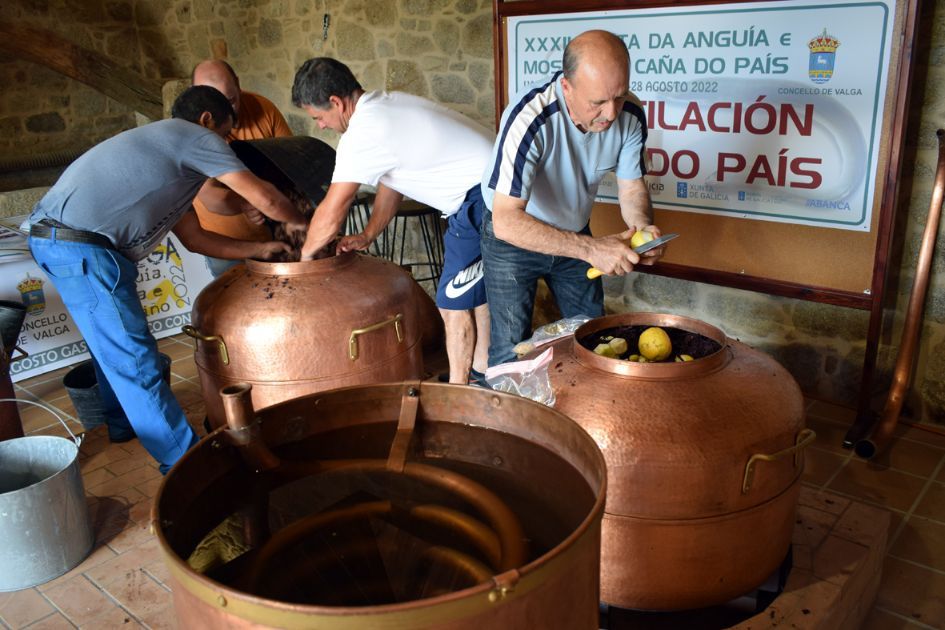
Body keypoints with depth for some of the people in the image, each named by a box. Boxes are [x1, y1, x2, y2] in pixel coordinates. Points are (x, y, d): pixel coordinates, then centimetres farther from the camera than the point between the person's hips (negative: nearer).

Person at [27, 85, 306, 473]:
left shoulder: (164, 149, 25)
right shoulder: (197, 138, -2)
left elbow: (194, 238, 23)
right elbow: (265, 199, -7)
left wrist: (260, 249, 24)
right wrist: (300, 223, 12)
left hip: (50, 235, 10)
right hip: (81, 246, -10)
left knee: (112, 341, 25)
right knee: (134, 358, -5)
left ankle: (124, 422, 43)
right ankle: (183, 461, 3)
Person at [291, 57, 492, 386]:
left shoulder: (362, 133, -17)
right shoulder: (388, 104, 12)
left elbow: (331, 213, -11)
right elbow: (391, 182, 21)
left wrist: (305, 254, 5)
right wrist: (367, 236, 18)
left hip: (482, 198, -10)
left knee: (454, 303, -2)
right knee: (477, 288, 20)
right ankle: (481, 370, 33)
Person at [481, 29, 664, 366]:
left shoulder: (629, 116, -17)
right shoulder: (530, 119, -35)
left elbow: (631, 187, -2)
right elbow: (506, 221, -39)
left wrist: (644, 227, -24)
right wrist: (591, 248, -45)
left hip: (574, 233, 5)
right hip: (512, 236, -5)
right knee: (511, 351, -2)